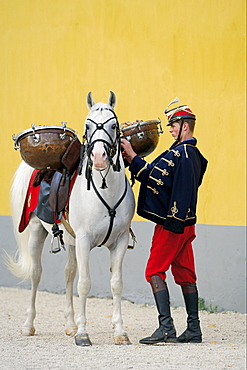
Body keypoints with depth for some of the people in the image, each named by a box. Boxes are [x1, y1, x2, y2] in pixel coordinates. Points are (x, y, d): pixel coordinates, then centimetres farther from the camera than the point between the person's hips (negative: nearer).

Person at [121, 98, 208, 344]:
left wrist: (133, 158, -15)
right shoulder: (195, 155, 15)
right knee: (185, 273, 11)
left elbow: (154, 178, -21)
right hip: (186, 222, 10)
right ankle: (193, 329, 12)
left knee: (155, 271, -7)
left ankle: (166, 327, -14)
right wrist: (135, 162, 12)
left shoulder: (178, 153, -16)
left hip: (170, 223, -10)